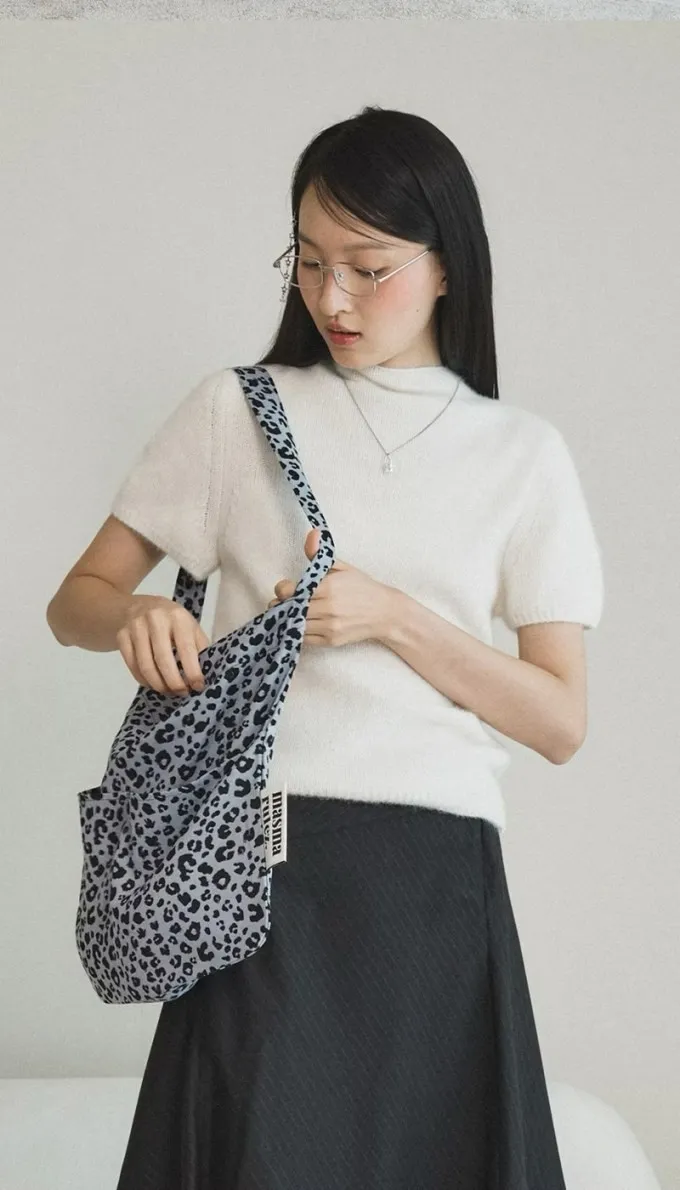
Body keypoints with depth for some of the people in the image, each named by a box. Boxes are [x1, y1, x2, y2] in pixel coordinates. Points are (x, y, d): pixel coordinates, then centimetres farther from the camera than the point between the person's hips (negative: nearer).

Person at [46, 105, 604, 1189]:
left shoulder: (523, 452, 8)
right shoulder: (236, 412, 8)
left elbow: (561, 723, 3)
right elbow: (75, 602, 11)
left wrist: (391, 616, -10)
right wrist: (136, 616, -12)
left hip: (438, 879, 1)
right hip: (265, 858, -1)